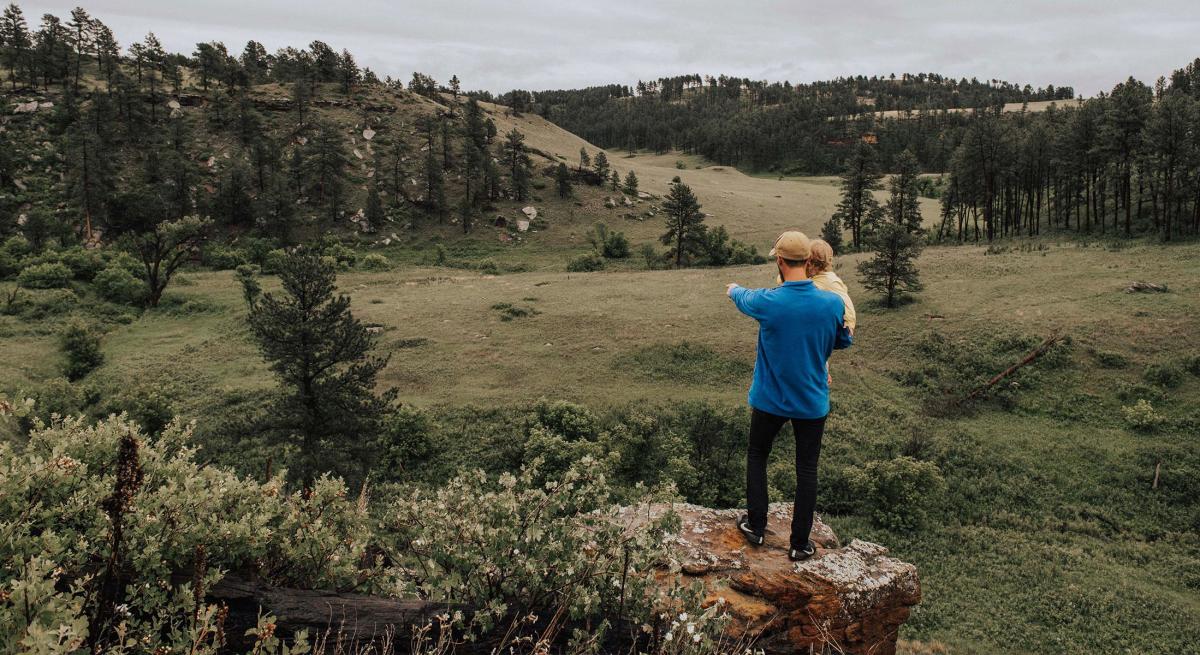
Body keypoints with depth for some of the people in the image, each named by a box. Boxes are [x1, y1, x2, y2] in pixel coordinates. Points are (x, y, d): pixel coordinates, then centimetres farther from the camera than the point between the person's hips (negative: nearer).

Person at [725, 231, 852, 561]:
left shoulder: (767, 302, -18)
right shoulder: (833, 303, -14)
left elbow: (743, 297, 7)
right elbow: (844, 341, 6)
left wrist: (734, 288, 31)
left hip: (770, 400, -1)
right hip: (812, 403, 1)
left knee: (756, 456, 21)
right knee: (806, 470, 12)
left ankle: (755, 526, 28)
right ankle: (800, 543, 19)